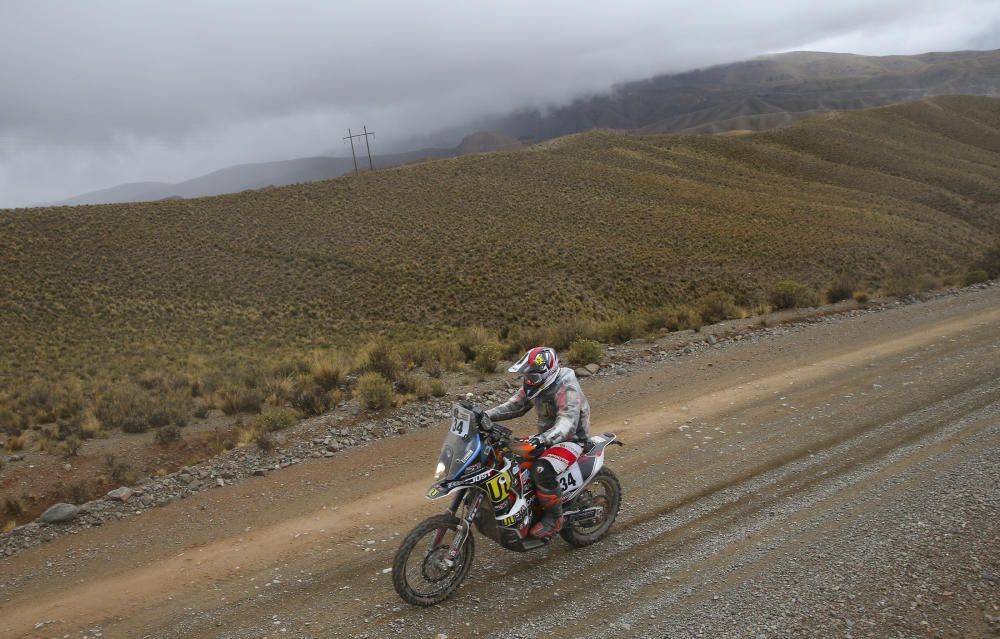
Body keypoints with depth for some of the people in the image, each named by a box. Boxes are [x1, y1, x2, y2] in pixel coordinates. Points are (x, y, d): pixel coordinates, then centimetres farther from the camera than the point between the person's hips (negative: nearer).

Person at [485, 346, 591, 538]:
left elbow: (567, 424, -37)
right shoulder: (534, 384, -1)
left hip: (571, 440, -9)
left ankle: (554, 519, -14)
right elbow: (515, 405, 6)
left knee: (543, 471, -34)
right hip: (546, 436, 9)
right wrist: (486, 415, -7)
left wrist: (544, 438, -54)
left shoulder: (566, 389, -27)